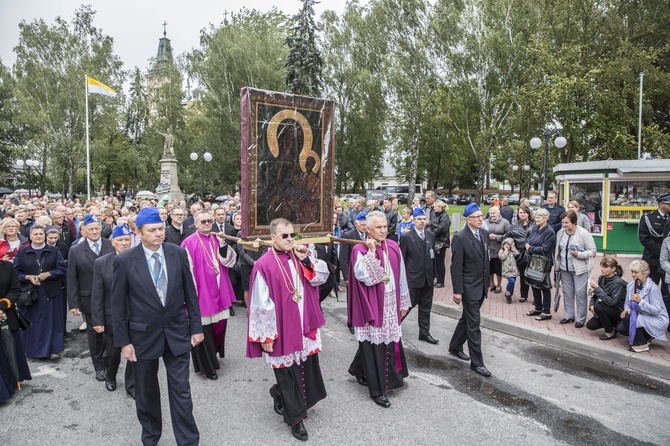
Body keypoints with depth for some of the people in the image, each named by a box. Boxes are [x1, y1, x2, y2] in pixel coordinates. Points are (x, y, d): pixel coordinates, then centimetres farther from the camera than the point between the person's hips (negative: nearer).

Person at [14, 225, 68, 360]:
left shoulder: (54, 251, 4)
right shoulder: (22, 252, 5)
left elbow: (62, 269, 0)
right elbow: (16, 272, 4)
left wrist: (47, 274, -15)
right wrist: (28, 277, -14)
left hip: (50, 293, 0)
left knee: (51, 321, 3)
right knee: (31, 322, 5)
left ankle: (52, 349, 10)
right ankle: (31, 349, 19)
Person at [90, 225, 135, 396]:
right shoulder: (101, 263, -5)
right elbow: (97, 295, -4)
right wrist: (97, 321, -5)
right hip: (112, 318, 1)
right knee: (112, 352, 19)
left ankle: (131, 385, 29)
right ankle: (110, 377, 48)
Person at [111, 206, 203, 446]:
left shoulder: (178, 253, -5)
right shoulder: (124, 260, -10)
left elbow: (190, 293, 1)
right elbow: (118, 305, -5)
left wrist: (196, 326, 1)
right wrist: (123, 341, -5)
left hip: (177, 333, 1)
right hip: (143, 335, 0)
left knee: (181, 391, 6)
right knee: (146, 392, 18)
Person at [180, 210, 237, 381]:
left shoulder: (217, 239, 7)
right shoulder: (189, 243, -10)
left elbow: (229, 261, -1)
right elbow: (187, 270, -11)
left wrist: (223, 244, -16)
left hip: (218, 293, 6)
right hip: (201, 293, -5)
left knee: (219, 324, 16)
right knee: (203, 329, 2)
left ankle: (214, 351, 38)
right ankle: (207, 365, 14)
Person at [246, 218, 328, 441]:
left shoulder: (299, 258, 4)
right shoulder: (264, 265, -16)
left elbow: (321, 277, 0)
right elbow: (261, 304, -15)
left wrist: (306, 259, -14)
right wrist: (266, 336, -14)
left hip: (304, 326, 6)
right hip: (281, 330, -6)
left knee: (305, 369, 17)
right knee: (288, 374, 9)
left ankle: (280, 394, 44)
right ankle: (294, 417, 28)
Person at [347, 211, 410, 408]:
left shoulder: (393, 247, 4)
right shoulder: (360, 250, -11)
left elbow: (401, 276, 10)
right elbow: (362, 275, -25)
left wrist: (403, 303, 12)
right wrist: (371, 251, -25)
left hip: (391, 305, 6)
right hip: (371, 306, -6)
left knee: (389, 343, 15)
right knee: (373, 345, 3)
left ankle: (358, 368, 39)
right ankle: (376, 390, 19)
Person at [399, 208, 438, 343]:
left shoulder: (431, 235, 7)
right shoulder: (406, 237, -8)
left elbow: (433, 256, 10)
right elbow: (402, 259, -6)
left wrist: (434, 274, 9)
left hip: (428, 278, 5)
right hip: (413, 278, -5)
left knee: (426, 308, 12)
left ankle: (424, 333, 23)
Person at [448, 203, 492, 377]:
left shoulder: (484, 234, 5)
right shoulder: (460, 237, -16)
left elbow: (486, 259, 13)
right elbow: (456, 266, -16)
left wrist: (488, 282, 15)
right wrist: (457, 291, -16)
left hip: (481, 286, 7)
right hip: (469, 287, -7)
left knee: (467, 319, 20)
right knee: (473, 324, -2)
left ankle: (455, 346, 38)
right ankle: (477, 362, 8)